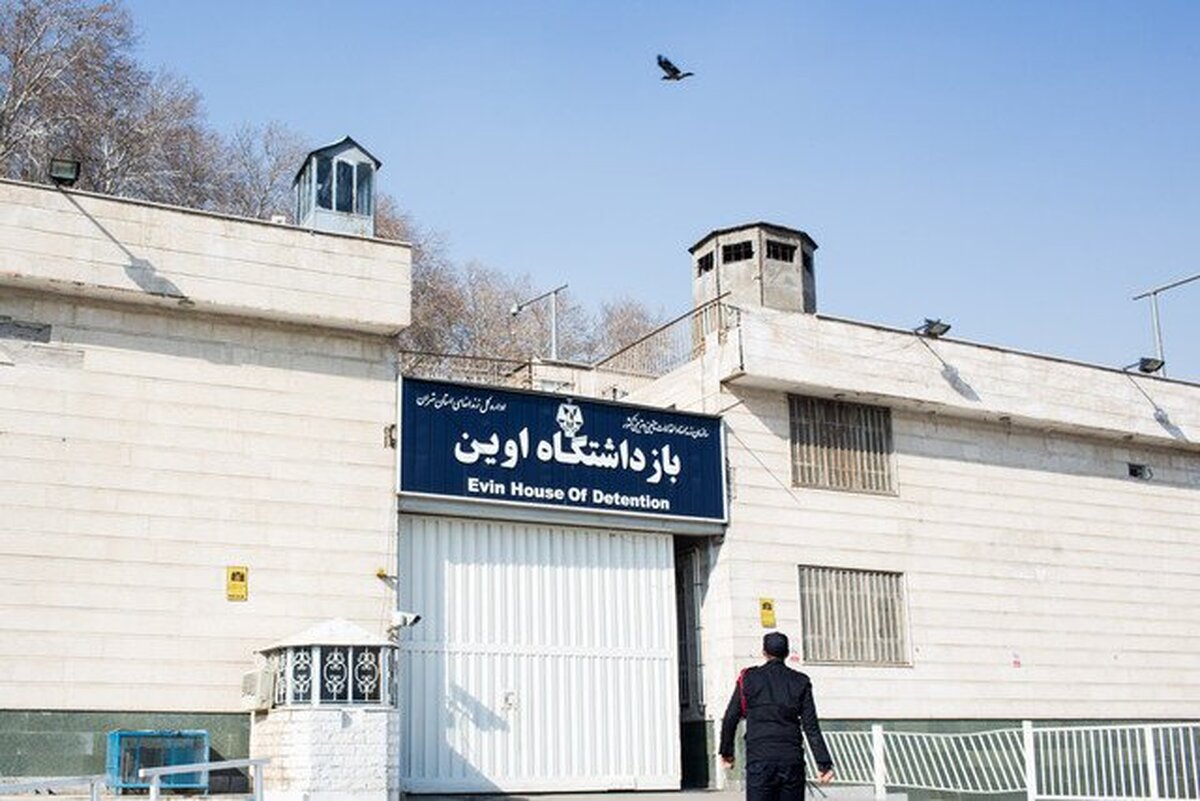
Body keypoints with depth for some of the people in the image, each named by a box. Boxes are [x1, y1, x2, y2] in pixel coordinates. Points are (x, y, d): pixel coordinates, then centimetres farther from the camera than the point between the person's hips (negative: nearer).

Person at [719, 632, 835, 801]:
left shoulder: (749, 678, 4)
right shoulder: (800, 682, 7)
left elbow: (730, 718, 5)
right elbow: (811, 726, 2)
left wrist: (726, 752, 17)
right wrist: (824, 763, 2)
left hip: (760, 760, -2)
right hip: (792, 760, 2)